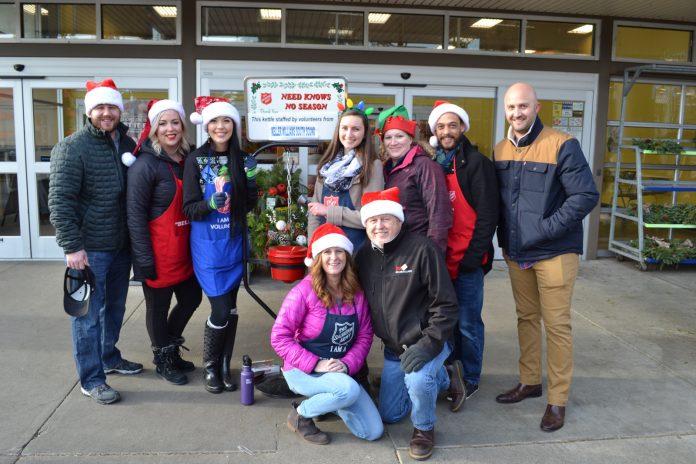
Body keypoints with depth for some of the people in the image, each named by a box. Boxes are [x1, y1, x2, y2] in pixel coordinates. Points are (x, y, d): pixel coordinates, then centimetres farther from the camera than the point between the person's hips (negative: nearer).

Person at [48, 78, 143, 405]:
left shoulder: (128, 144, 7)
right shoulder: (72, 148, -11)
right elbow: (59, 201, -15)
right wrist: (72, 246, -20)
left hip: (121, 246, 6)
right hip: (89, 248, -6)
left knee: (115, 308, 19)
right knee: (88, 314, 3)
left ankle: (109, 358, 39)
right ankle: (91, 380, 15)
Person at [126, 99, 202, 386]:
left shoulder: (187, 160, 6)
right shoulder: (145, 164, -14)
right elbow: (135, 215, -15)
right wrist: (145, 260, -17)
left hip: (184, 249, 7)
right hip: (158, 252, -7)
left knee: (191, 298, 17)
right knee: (158, 306, 9)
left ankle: (170, 349, 41)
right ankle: (163, 361, 31)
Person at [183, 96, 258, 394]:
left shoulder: (241, 159, 4)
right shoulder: (196, 160, -7)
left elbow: (250, 206, 5)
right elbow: (189, 209, -9)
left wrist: (251, 178, -10)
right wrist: (212, 203, -27)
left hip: (234, 244, 4)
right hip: (208, 246, -4)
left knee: (231, 308, 9)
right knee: (220, 310, -5)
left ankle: (225, 366, 25)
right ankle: (209, 367, 18)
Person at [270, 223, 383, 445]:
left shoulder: (356, 292, -2)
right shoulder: (305, 290, -17)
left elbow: (365, 335, 1)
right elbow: (279, 337, -17)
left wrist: (347, 364, -16)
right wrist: (315, 364, -22)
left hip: (339, 371, 6)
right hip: (303, 370, -5)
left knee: (374, 431, -2)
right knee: (350, 390, -35)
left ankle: (327, 399, 20)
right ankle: (300, 415, -7)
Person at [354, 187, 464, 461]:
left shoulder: (423, 249, -20)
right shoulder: (364, 256, -1)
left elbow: (446, 304, -19)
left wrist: (428, 344, -28)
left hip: (426, 342, -6)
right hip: (392, 347, 7)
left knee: (417, 379, -37)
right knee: (389, 415, 16)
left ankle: (424, 429, -2)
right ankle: (445, 378, 35)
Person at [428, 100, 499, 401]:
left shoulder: (476, 163, -6)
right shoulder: (434, 165, 12)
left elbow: (488, 215, -10)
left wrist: (473, 256, -14)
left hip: (467, 260, -5)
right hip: (441, 258, 6)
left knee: (467, 323, 3)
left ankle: (470, 379, 19)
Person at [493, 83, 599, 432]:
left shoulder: (562, 145, -11)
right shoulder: (500, 150, 7)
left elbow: (586, 196, -15)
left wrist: (545, 229, -18)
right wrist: (504, 238, 4)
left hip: (554, 252, -5)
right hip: (515, 252, 5)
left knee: (556, 324, 1)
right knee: (526, 318, 15)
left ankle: (558, 400, 13)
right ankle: (529, 382, 31)